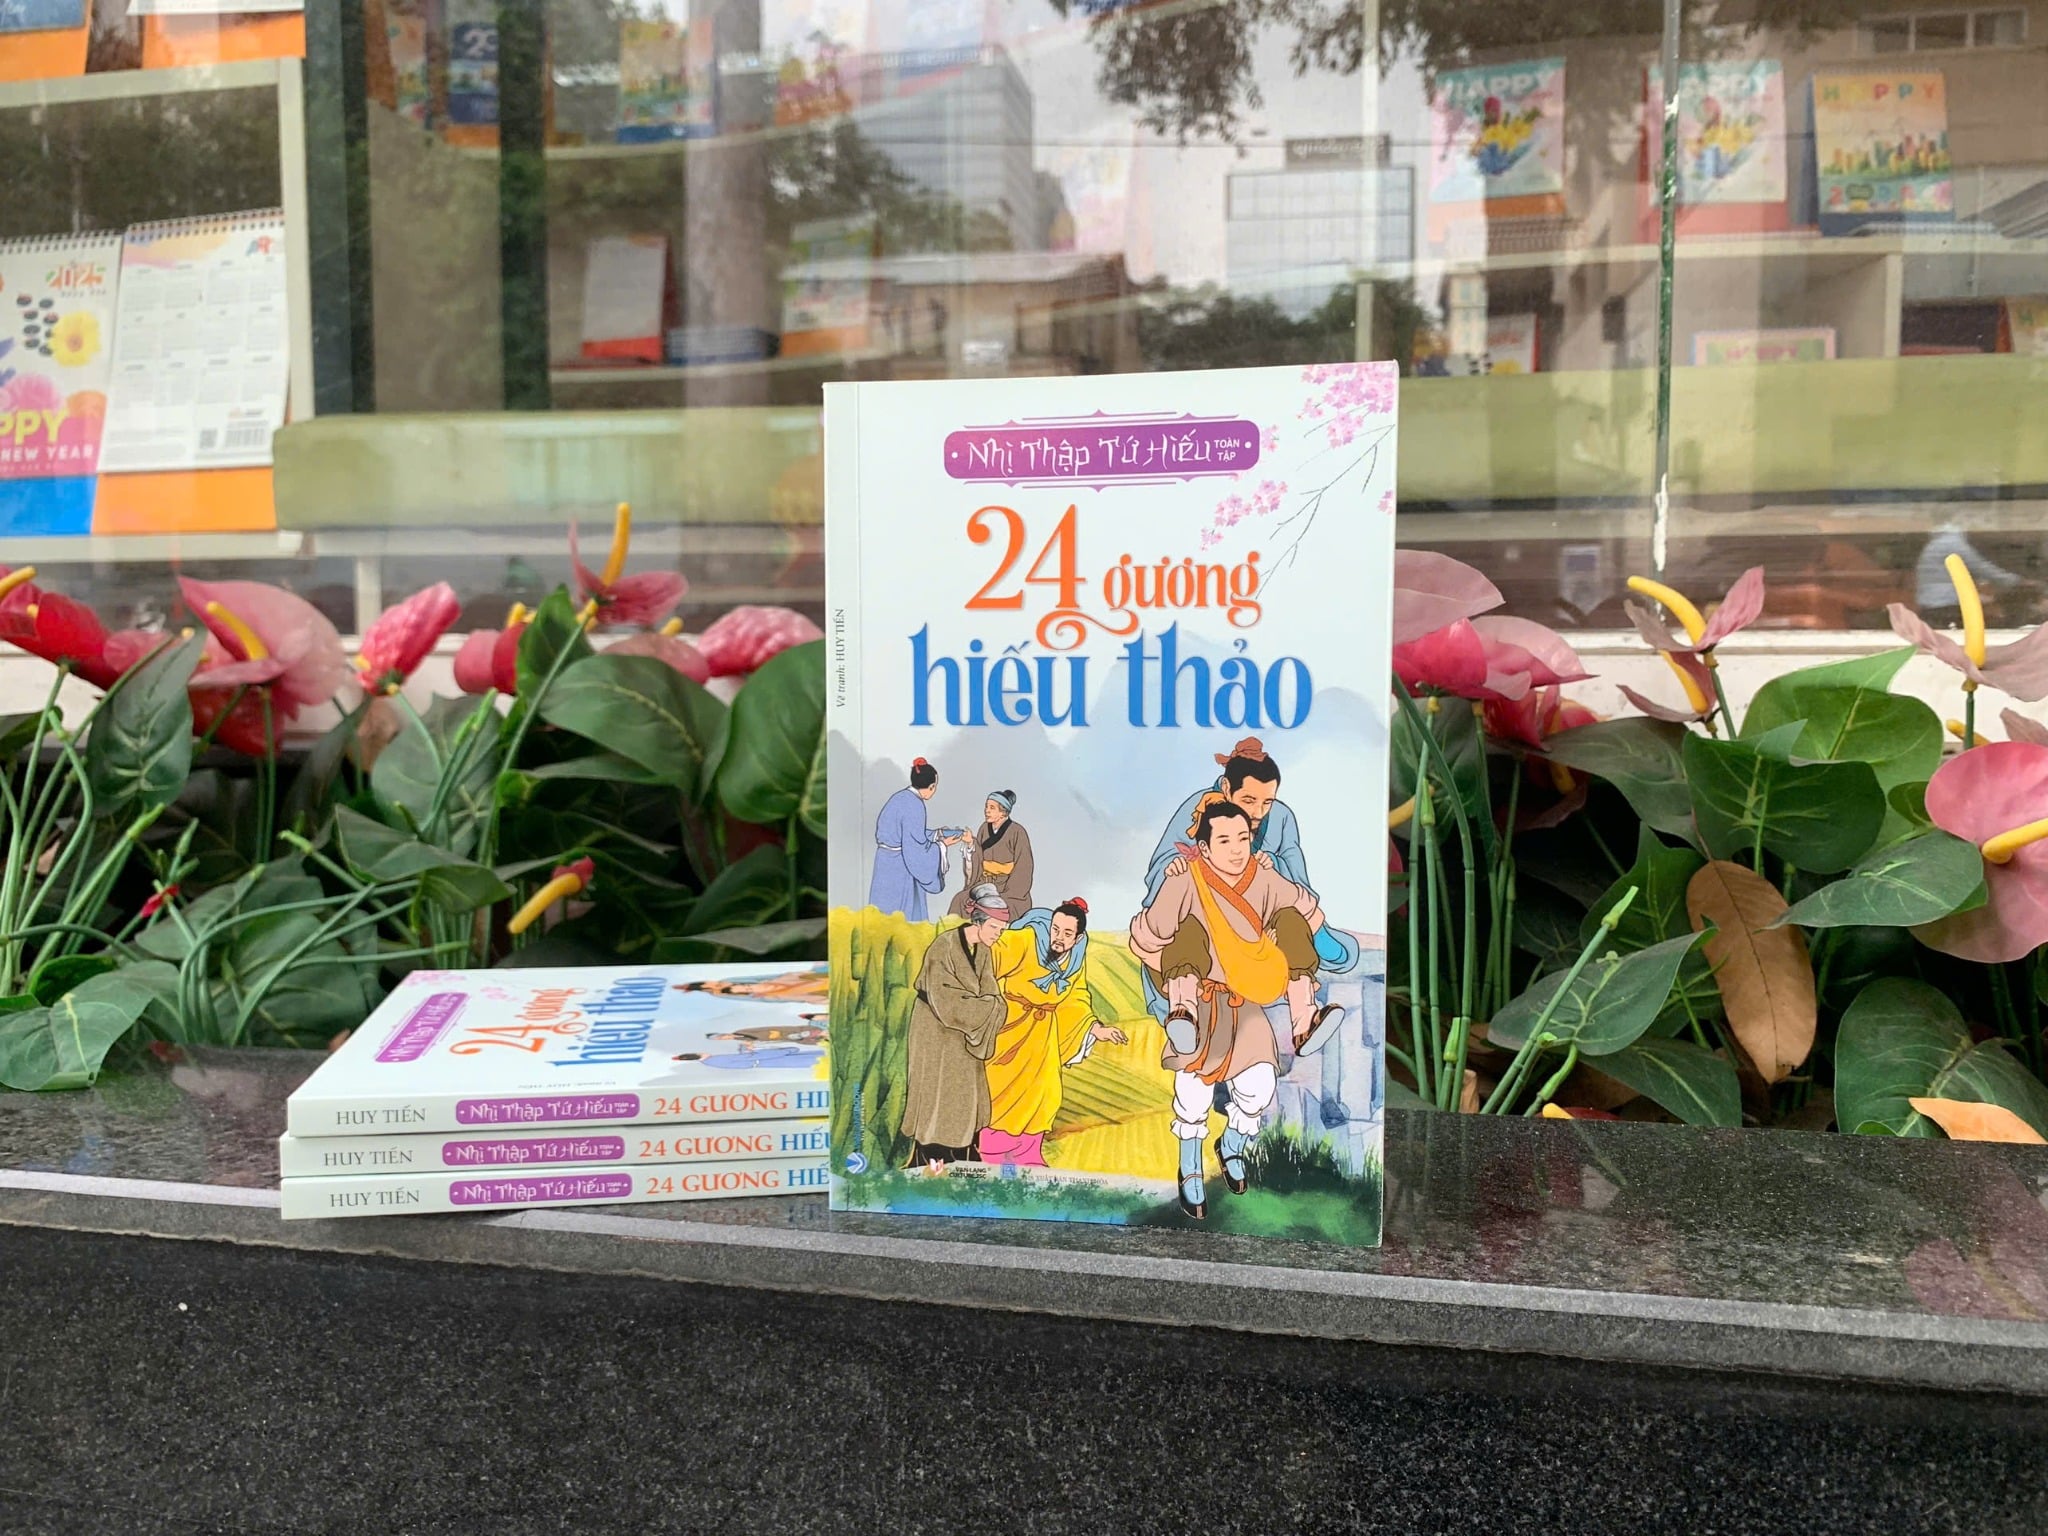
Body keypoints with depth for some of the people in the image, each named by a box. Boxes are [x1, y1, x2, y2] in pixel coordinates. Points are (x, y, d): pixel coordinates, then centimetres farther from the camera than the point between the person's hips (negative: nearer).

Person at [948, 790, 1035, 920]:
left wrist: (1004, 895, -16)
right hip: (986, 883, 5)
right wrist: (971, 843, -11)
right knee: (960, 900, -19)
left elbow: (1023, 869, -12)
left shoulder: (1017, 832, -12)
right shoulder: (985, 828, 5)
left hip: (1010, 887, -5)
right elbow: (978, 861, 6)